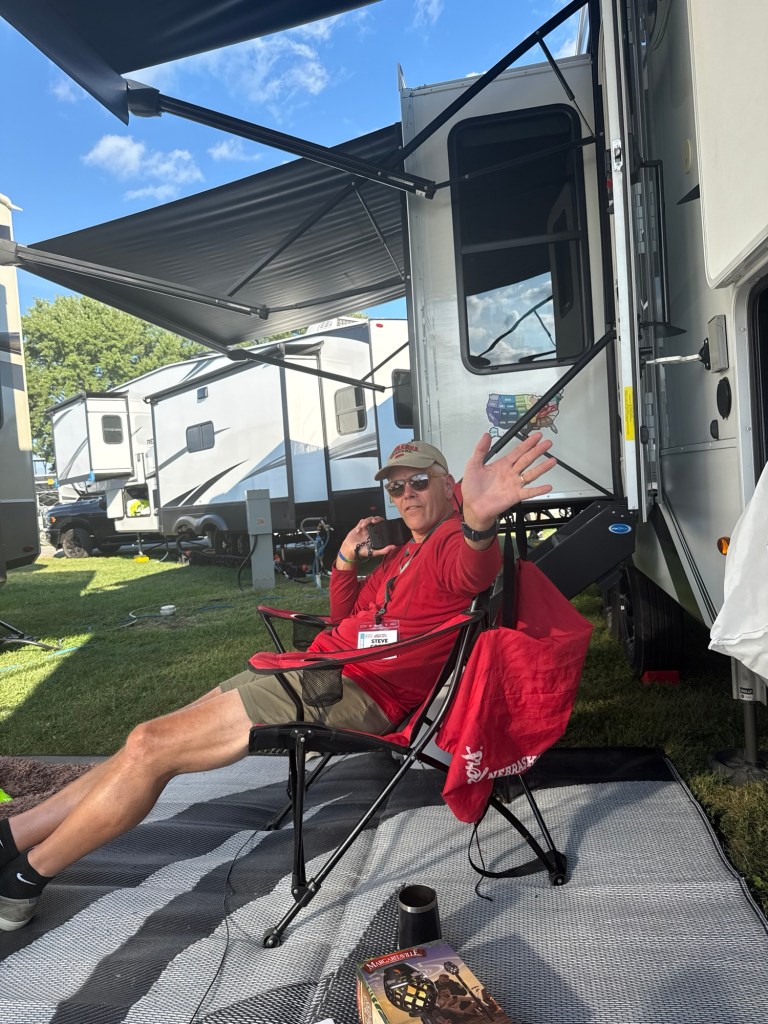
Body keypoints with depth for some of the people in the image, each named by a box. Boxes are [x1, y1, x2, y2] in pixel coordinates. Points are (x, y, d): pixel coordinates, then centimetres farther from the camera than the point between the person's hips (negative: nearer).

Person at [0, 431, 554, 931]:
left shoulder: (456, 542, -7)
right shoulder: (403, 553, 22)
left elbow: (474, 570, -35)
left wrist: (478, 522, -59)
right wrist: (346, 565, 8)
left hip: (354, 692, -9)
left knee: (149, 747, -9)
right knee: (148, 742, 6)